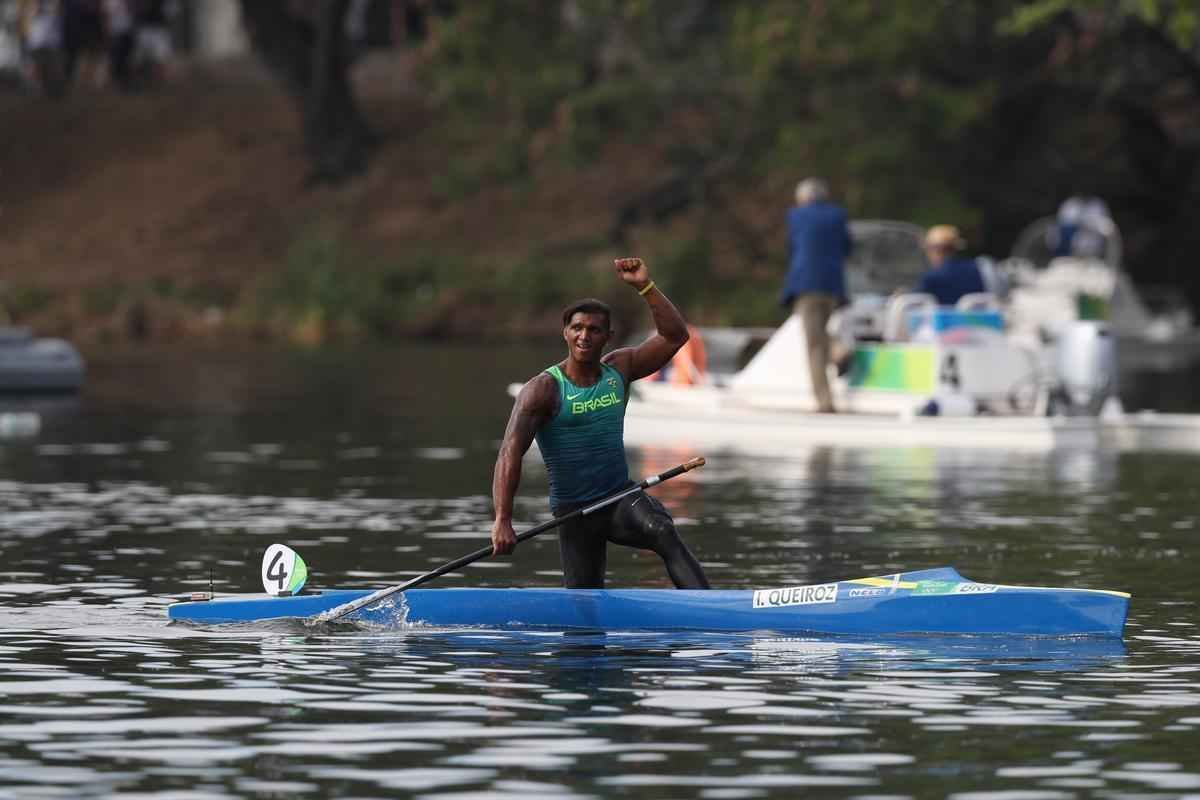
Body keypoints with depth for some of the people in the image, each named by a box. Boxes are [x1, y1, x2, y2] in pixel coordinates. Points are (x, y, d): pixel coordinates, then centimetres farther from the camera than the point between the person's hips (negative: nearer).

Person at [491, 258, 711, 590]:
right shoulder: (543, 389, -12)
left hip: (622, 497, 2)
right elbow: (510, 453, -20)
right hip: (574, 512, -2)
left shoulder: (618, 369, 4)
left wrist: (645, 286, -10)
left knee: (664, 533, -30)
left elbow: (674, 336, 2)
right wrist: (502, 520, -32)